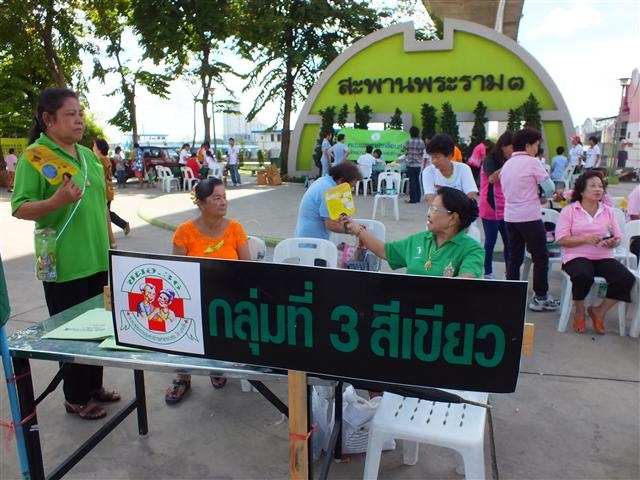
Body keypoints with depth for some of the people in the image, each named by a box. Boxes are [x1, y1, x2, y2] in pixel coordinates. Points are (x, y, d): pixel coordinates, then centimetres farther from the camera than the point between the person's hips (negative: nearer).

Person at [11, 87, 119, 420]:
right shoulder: (35, 155, -11)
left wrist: (109, 240, 16)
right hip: (63, 265, -7)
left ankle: (94, 385, 35)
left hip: (97, 259, 7)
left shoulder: (88, 155, 10)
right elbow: (20, 209, -14)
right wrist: (57, 201, -31)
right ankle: (76, 398, 25)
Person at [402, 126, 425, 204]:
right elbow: (422, 153, 9)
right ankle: (418, 197, 18)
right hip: (418, 164, 4)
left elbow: (403, 149, 5)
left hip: (410, 164, -4)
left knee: (412, 181, -2)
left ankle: (413, 199, -1)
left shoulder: (408, 142, -9)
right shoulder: (421, 142, 2)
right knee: (417, 180, 13)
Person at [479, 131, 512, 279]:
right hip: (491, 209, -6)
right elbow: (492, 178, -22)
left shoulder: (508, 162, 15)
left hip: (506, 210, 6)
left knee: (509, 242, 5)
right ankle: (488, 273, 11)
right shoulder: (490, 159, -6)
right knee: (490, 242, 0)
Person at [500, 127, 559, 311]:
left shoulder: (507, 165, 11)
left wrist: (533, 195, 13)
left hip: (510, 216, 7)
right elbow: (549, 188, -9)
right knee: (541, 258, 6)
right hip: (529, 217, -6)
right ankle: (540, 297, 12)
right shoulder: (532, 162, -9)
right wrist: (542, 196, 12)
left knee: (514, 257, 11)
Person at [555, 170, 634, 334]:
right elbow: (561, 240, -5)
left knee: (627, 279, -22)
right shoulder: (569, 210, 3)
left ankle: (599, 311, 1)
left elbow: (617, 237, 13)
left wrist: (613, 242, -11)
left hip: (604, 257, 4)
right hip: (577, 256, -4)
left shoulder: (608, 211, 16)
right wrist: (584, 239, -18)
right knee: (583, 276, -36)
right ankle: (579, 312, -5)